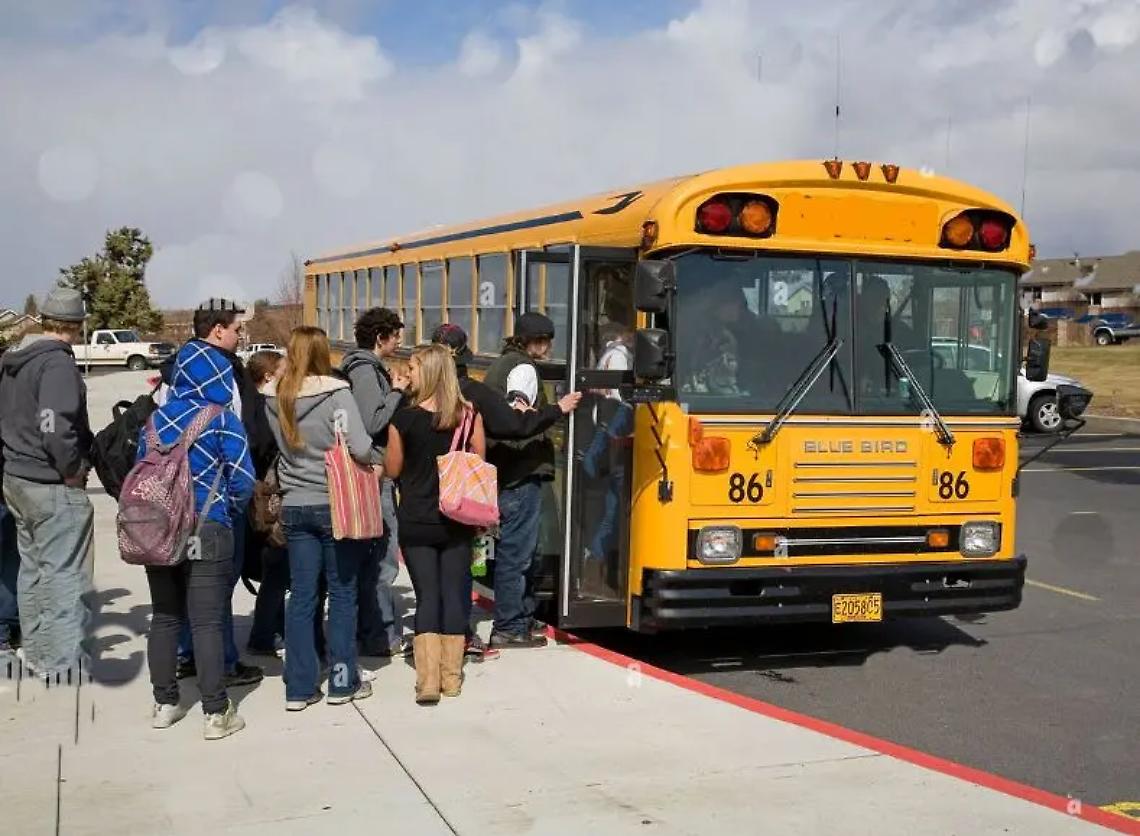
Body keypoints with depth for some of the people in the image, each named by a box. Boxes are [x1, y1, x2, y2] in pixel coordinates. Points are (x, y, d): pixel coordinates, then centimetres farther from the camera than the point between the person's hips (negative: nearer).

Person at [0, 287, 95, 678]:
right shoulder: (57, 362, -18)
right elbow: (55, 425, -29)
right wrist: (73, 469, -17)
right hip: (54, 486, -9)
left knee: (33, 569, 19)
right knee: (65, 575, -3)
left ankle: (37, 655, 30)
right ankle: (65, 667, -1)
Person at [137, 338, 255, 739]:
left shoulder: (156, 419, 5)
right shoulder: (223, 422, -8)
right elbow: (242, 481, -9)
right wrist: (228, 510, 10)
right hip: (207, 532, -4)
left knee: (164, 617, 14)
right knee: (207, 623, -2)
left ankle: (164, 704, 22)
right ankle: (216, 713, 2)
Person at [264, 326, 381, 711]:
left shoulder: (273, 397, 0)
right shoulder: (335, 392, -14)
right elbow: (360, 447, -19)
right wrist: (377, 460, -1)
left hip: (294, 505, 4)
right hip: (335, 504, -4)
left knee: (301, 596, 9)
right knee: (342, 594, 8)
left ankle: (299, 687, 12)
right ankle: (343, 682, 14)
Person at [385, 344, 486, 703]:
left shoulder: (404, 419, -11)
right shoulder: (467, 414, -4)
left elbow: (393, 470, 0)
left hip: (416, 522, -2)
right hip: (457, 520, 2)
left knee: (427, 596, 3)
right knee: (454, 594, 9)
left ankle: (428, 680, -2)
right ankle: (451, 677, 14)